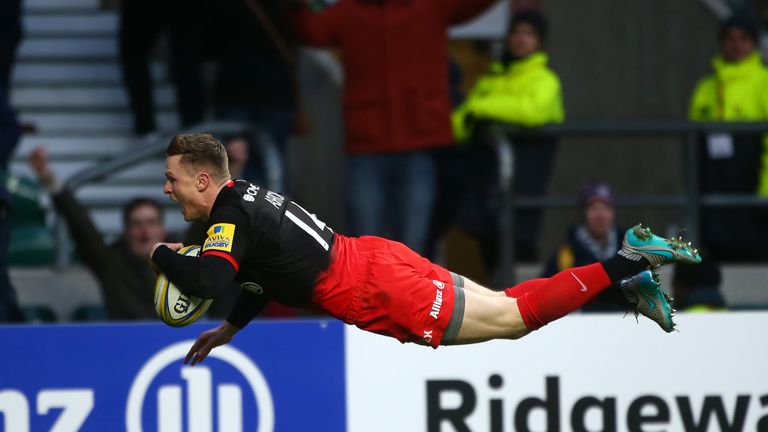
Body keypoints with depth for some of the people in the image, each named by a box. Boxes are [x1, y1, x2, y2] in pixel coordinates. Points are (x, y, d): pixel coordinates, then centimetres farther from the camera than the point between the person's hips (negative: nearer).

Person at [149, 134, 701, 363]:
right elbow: (269, 265, 30)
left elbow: (208, 280, -31)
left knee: (515, 316, -4)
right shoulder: (245, 196, 15)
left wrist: (164, 254, -12)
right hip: (376, 257, 9)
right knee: (504, 305, 14)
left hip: (381, 292, -9)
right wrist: (231, 328, 24)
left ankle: (629, 261, -6)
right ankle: (630, 266, 15)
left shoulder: (230, 218, -14)